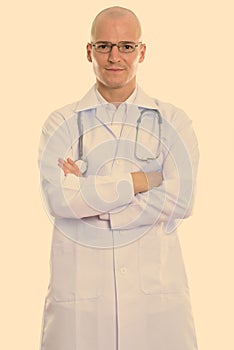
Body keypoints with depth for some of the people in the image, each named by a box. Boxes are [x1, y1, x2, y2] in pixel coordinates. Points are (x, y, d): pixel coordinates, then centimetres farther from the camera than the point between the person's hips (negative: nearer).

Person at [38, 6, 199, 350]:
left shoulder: (172, 122, 6)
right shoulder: (61, 123, 5)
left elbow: (180, 201, -8)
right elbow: (57, 198, -11)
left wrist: (87, 194, -9)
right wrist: (141, 181, -11)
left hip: (156, 289, 0)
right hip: (79, 290, 0)